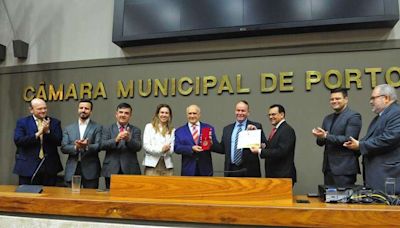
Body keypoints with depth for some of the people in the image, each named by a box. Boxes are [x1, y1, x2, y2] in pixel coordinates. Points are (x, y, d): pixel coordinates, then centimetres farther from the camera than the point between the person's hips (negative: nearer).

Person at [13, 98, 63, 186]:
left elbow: (59, 141, -2)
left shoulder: (55, 122, 7)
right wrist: (37, 134, -19)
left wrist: (48, 131, -17)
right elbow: (18, 140, -10)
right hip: (28, 167, -1)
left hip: (49, 168, 1)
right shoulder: (22, 122, 4)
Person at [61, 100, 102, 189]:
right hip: (72, 170, 2)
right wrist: (75, 147, -16)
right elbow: (63, 148, 4)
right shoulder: (69, 128, 13)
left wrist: (87, 146, -25)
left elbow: (98, 146, -6)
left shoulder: (97, 127, 4)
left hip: (90, 169, -2)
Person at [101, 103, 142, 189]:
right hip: (111, 170, 0)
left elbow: (138, 147, -5)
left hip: (130, 170, 0)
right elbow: (103, 145, -4)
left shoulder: (135, 130, 10)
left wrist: (129, 139, -24)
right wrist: (116, 140, -22)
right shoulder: (107, 129, 11)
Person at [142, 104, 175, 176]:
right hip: (152, 164, -2)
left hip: (167, 165, 2)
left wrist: (167, 150, -17)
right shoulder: (149, 126, 9)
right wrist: (161, 149, -15)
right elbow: (146, 146, -1)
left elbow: (172, 148, 7)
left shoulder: (172, 130, 14)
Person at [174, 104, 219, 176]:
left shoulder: (209, 128, 9)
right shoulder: (179, 131, 8)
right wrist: (191, 148, -18)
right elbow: (177, 148, -3)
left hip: (205, 169, 1)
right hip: (188, 170, 0)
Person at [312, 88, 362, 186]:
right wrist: (319, 136, -10)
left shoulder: (353, 116, -6)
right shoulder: (328, 118, 15)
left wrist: (326, 136, -22)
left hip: (344, 168, -6)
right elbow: (320, 142, 13)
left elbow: (348, 139, -16)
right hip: (328, 167, 7)